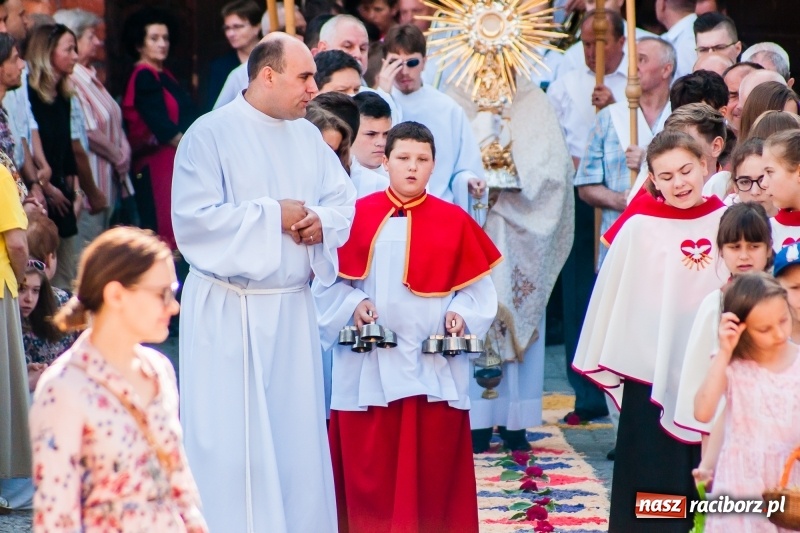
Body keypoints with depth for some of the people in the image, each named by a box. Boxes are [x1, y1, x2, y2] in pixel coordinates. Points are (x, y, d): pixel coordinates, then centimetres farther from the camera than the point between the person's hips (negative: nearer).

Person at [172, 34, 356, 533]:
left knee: (297, 432, 9)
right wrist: (273, 216, -16)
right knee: (231, 437, -4)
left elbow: (343, 197, 12)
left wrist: (322, 221, -11)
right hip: (230, 312, -6)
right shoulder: (211, 134, -11)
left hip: (294, 308, 6)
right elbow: (193, 218, -19)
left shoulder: (308, 136, 9)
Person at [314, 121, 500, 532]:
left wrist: (461, 315, -10)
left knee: (433, 470, 3)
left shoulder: (455, 222, 4)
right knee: (369, 471, 2)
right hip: (369, 368, 0)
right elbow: (329, 282, 5)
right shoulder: (358, 216, 1)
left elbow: (477, 288, 7)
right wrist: (353, 305, -11)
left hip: (435, 367, 0)